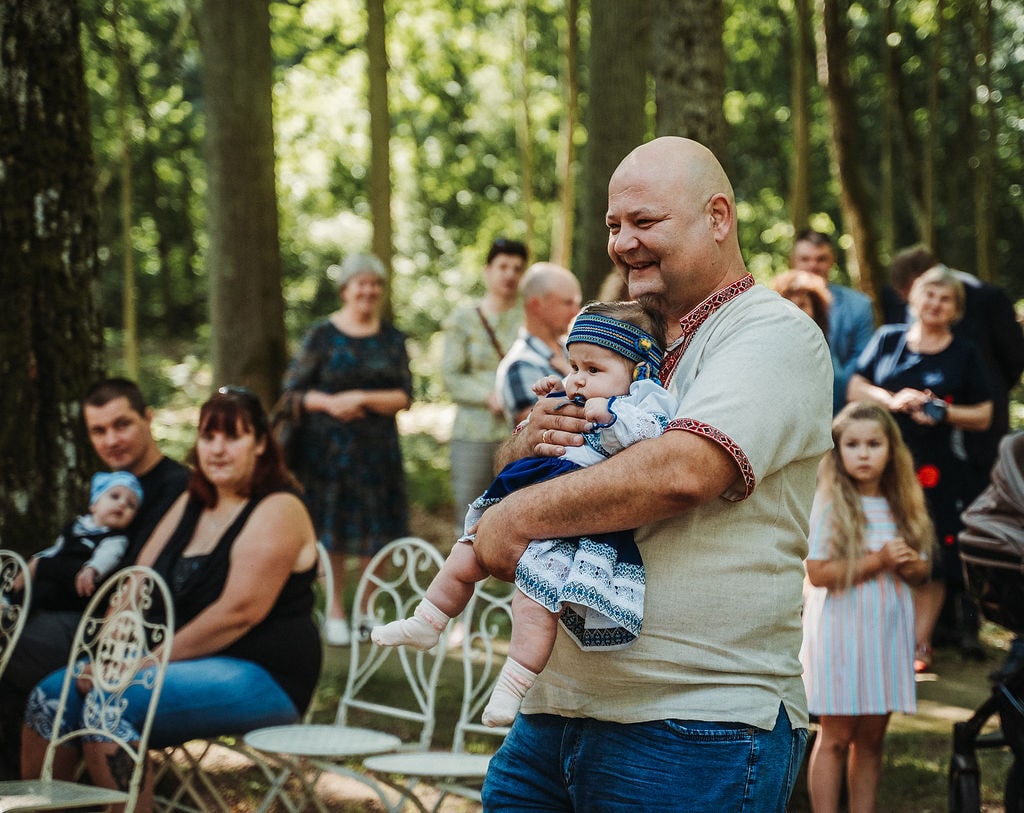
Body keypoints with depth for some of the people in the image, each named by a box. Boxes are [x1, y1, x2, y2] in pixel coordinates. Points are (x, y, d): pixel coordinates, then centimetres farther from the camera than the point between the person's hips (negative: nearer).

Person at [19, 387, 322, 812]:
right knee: (50, 696, -3)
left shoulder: (277, 510, -9)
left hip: (260, 677, -9)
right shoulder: (191, 504, 17)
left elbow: (240, 611, -20)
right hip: (187, 664, 9)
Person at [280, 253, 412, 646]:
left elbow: (404, 396, -1)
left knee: (376, 534, 3)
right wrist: (329, 403, -17)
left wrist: (363, 399, -15)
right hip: (328, 448, -2)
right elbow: (293, 392, -1)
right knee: (332, 534, 2)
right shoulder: (322, 336, -1)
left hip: (377, 450, 2)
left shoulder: (392, 339, 6)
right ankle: (336, 614, 15)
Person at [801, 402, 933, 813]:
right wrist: (878, 561, -19)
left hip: (888, 630, 5)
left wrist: (911, 565, -12)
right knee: (836, 735, -1)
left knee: (872, 736, 10)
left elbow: (922, 570, 12)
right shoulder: (829, 503, -8)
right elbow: (818, 572, -15)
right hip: (839, 631, -5)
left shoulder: (904, 504, 8)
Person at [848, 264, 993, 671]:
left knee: (931, 561, -1)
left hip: (938, 468, 0)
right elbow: (855, 389, 6)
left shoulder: (965, 354, 8)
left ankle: (919, 643, 6)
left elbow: (983, 416, 6)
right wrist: (893, 400, -11)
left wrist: (942, 412, -11)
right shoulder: (888, 339, 9)